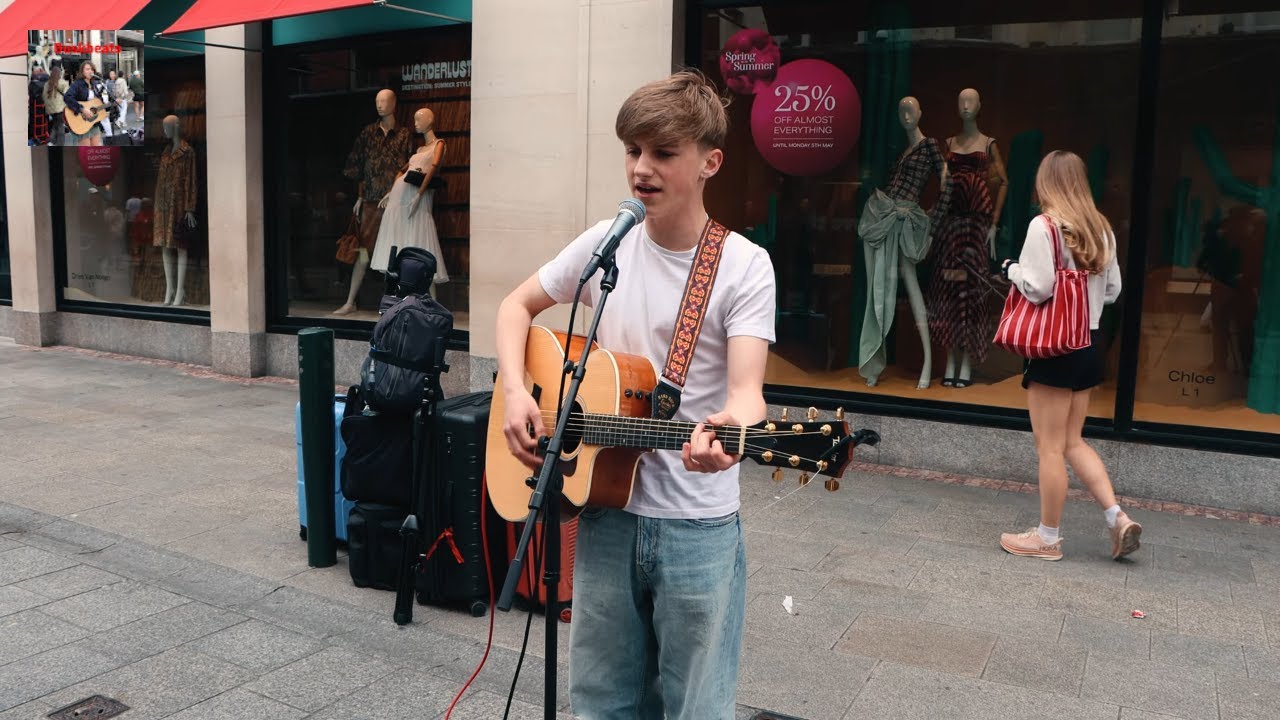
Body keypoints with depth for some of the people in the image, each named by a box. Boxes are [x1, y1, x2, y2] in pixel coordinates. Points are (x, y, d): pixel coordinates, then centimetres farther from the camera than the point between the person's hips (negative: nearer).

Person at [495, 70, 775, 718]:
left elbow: (747, 389, -21)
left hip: (698, 527, -3)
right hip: (606, 510, 4)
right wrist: (516, 394, -5)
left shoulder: (744, 265, -12)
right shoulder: (605, 243, 0)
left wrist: (729, 430, -44)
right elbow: (517, 306, 12)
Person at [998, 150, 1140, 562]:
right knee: (1072, 442, 17)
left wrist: (1011, 268, -1)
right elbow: (1113, 290, 13)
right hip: (1089, 344, 7)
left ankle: (1048, 538, 10)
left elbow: (1036, 287, -18)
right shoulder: (1102, 229, 8)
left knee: (1050, 447, 1)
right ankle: (1118, 519, 10)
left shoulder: (1044, 226, -14)